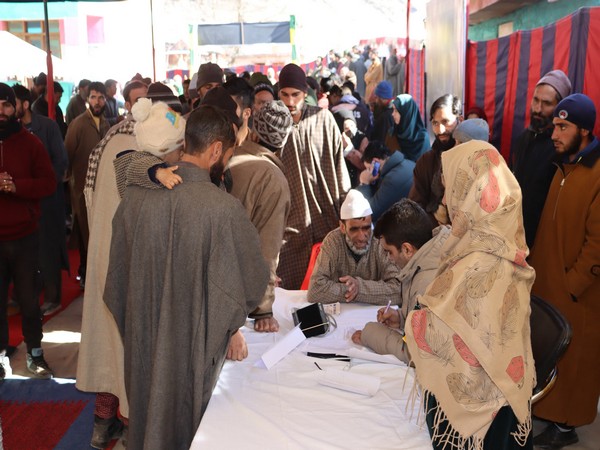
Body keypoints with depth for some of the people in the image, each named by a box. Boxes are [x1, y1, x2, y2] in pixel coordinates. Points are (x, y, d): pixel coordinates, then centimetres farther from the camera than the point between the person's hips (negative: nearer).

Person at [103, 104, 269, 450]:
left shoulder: (136, 195, -9)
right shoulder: (225, 208, -24)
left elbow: (117, 275, 3)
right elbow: (254, 284, -12)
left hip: (143, 343, 4)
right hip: (195, 346, -4)